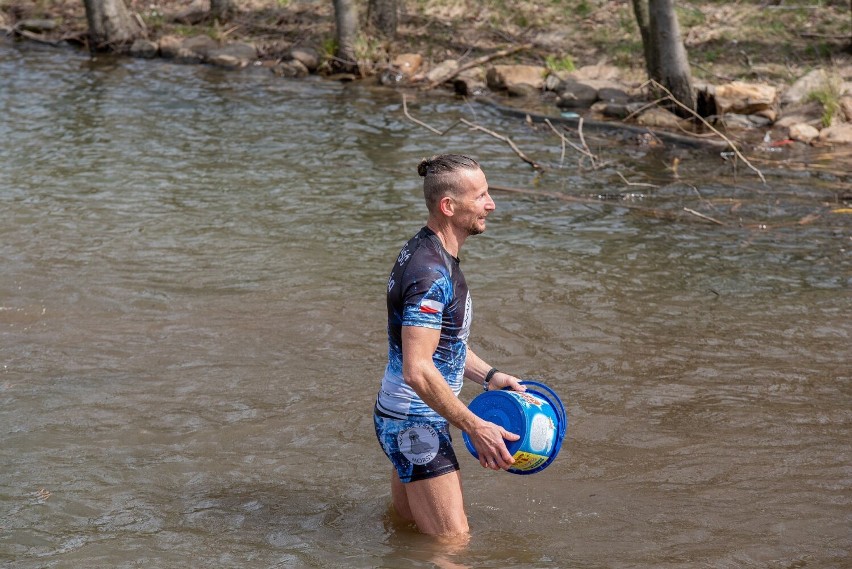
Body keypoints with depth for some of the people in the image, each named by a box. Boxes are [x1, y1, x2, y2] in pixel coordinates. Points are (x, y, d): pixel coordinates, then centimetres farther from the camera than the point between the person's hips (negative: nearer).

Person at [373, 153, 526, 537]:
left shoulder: (427, 251, 8)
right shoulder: (431, 274, -25)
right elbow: (418, 370, -30)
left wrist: (488, 376, 13)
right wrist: (475, 427, -26)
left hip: (404, 418, 10)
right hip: (415, 424, -10)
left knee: (408, 526, 23)